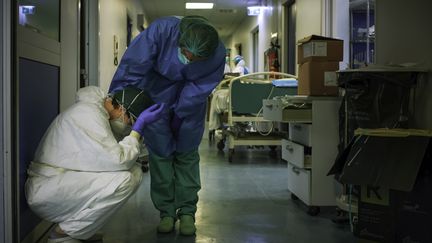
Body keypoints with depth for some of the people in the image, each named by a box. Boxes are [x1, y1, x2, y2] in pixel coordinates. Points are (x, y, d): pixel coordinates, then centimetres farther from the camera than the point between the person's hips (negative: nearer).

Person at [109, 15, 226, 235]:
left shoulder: (217, 55, -29)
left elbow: (199, 89, -19)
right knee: (160, 154, 1)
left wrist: (176, 112, -22)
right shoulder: (161, 30, -35)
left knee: (187, 156, 5)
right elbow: (131, 67, -33)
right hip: (157, 96, 0)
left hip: (190, 102, 1)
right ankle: (166, 212, 14)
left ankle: (187, 212, 17)